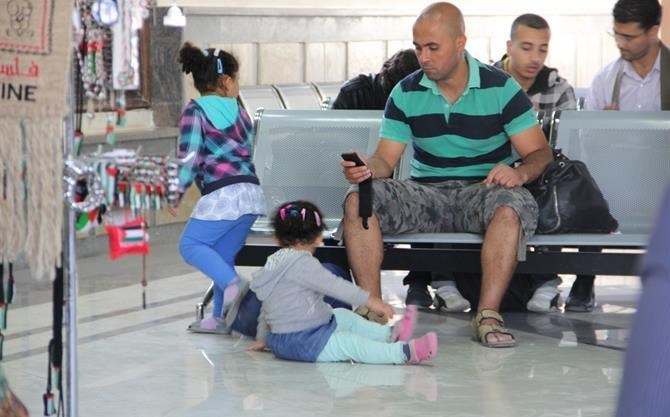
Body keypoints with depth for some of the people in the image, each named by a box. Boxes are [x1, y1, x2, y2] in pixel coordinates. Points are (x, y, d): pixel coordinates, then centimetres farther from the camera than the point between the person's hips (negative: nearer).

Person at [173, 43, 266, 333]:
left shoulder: (195, 111, 0)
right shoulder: (239, 113, 16)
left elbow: (190, 156, -7)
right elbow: (245, 151, 16)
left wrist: (178, 190, 2)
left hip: (223, 194, -6)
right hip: (252, 194, 6)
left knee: (191, 244, 1)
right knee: (223, 255, 13)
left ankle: (232, 284, -20)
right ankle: (221, 317, 9)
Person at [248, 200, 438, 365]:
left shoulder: (274, 262, 14)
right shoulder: (302, 263, -17)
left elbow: (266, 310, 23)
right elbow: (334, 286, -22)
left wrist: (262, 338, 32)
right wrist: (369, 300, -19)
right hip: (303, 343, -10)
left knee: (345, 317, 21)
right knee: (352, 345, -18)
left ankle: (390, 334, 25)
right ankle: (405, 352, -25)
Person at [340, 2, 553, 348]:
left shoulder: (500, 87, -3)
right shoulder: (406, 93, 5)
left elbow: (540, 153, -4)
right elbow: (386, 160, 1)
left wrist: (520, 173, -28)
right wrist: (367, 169, -24)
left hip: (483, 191, -3)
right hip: (425, 195, 3)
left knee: (512, 205, -38)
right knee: (357, 200, -23)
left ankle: (488, 315, -37)